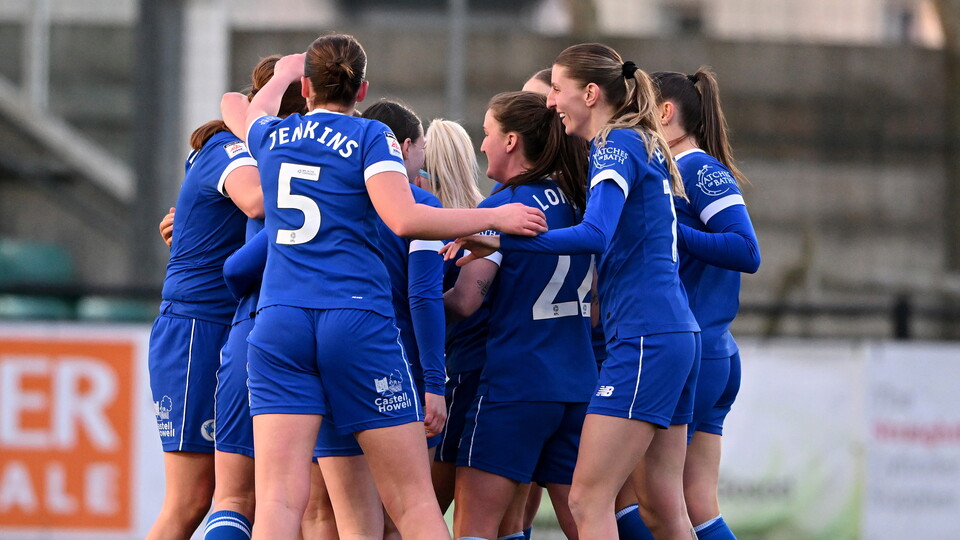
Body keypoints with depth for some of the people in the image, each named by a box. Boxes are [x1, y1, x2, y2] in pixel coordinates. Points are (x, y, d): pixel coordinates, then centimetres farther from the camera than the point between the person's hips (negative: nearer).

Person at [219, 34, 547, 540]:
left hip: (278, 322, 3)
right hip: (358, 320, -3)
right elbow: (405, 218, -13)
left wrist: (283, 75, 59)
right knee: (413, 499, 2)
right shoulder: (370, 136, 2)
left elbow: (240, 109, 40)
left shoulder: (272, 136, 15)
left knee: (278, 498, -7)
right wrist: (494, 218, -2)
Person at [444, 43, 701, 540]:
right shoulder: (646, 147, 21)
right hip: (677, 335, 10)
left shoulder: (617, 145, -9)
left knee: (588, 500, -12)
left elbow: (595, 236, -23)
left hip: (644, 339, -10)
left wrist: (500, 241, -23)